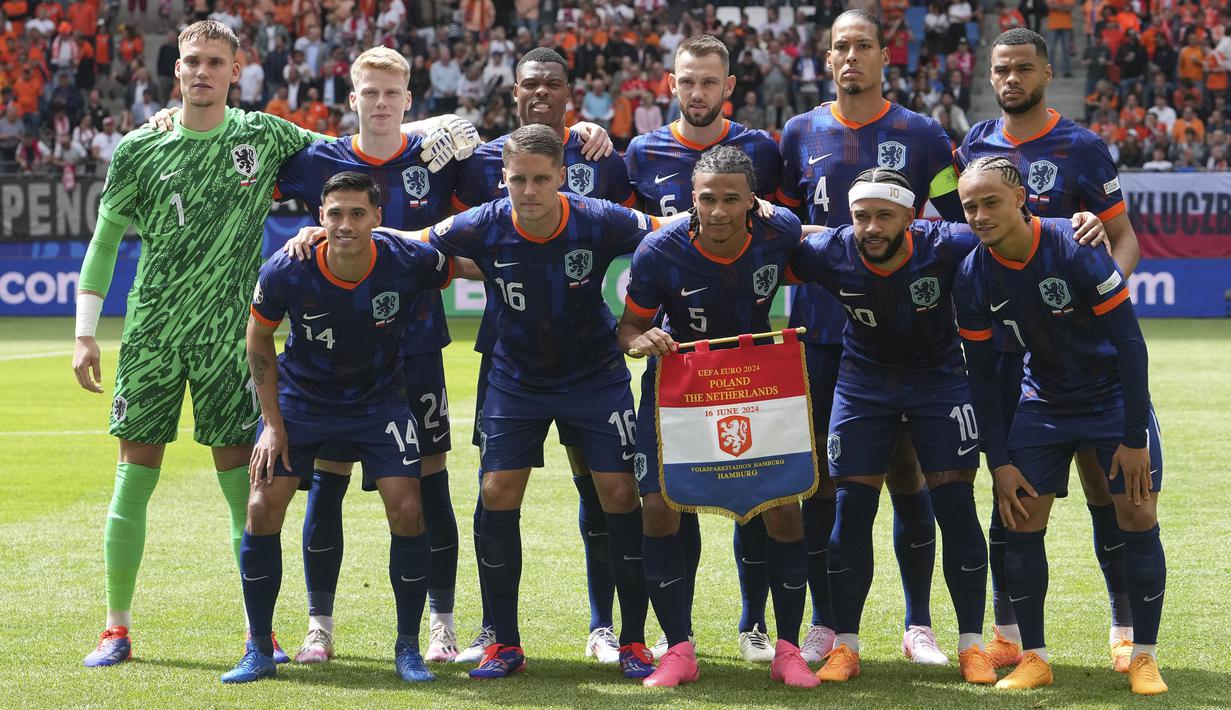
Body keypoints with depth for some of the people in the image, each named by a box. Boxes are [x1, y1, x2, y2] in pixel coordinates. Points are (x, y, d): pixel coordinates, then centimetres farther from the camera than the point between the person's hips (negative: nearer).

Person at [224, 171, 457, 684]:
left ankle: (407, 647, 6)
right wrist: (272, 422, -6)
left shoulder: (409, 262, -24)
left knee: (407, 511, -12)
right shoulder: (285, 273, -23)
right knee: (263, 509, -9)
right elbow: (259, 339, -5)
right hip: (300, 398, 0)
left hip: (380, 400, 0)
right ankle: (259, 651, 6)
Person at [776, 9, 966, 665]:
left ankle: (919, 625, 10)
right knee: (819, 473, 2)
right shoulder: (800, 134, 9)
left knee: (905, 468, 1)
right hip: (820, 327, 1)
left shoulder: (921, 136, 4)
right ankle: (824, 623, 11)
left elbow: (960, 222, 7)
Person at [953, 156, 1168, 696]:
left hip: (1115, 394, -3)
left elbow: (1129, 340, -20)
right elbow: (982, 373, -2)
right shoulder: (973, 277, -13)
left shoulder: (1076, 249, -25)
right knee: (1022, 522, -6)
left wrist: (1134, 437, -20)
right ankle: (1033, 657, 5)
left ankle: (1143, 657, 2)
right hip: (1044, 403, 3)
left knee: (1138, 518, -9)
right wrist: (999, 460, -6)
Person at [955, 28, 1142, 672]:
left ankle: (1126, 626, 5)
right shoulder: (973, 145, 9)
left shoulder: (1081, 148, -1)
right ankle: (1007, 631, 12)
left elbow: (1124, 236, 1)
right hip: (1001, 339, 3)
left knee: (1097, 473, -2)